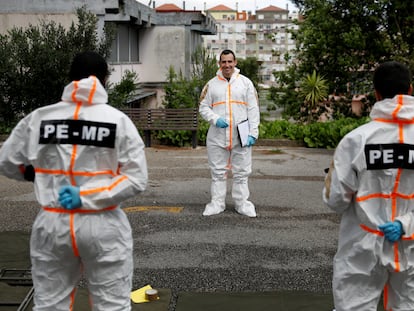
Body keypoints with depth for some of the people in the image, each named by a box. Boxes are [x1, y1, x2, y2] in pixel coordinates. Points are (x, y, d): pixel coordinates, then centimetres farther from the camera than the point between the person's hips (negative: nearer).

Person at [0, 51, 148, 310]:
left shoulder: (39, 118, 0)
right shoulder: (119, 120, -6)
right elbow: (136, 179, -12)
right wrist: (88, 196, -12)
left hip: (51, 224, 2)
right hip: (103, 226, -2)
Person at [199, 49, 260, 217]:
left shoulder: (246, 83, 5)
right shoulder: (211, 84, 7)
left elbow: (253, 110, 3)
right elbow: (203, 107, 8)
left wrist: (253, 133, -6)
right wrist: (215, 119, -11)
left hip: (241, 137, -1)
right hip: (217, 136, 1)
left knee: (241, 172, 6)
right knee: (218, 172, 8)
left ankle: (242, 203, 17)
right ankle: (217, 203, 18)